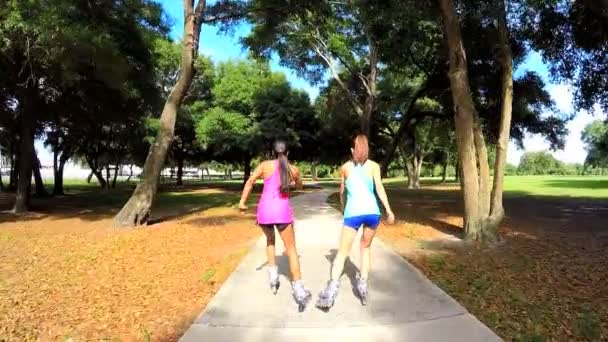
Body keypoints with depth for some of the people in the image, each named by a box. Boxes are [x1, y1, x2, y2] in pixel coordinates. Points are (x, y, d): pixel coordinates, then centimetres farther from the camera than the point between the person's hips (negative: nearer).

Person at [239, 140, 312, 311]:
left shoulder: (265, 165, 6)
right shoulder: (294, 169, 10)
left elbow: (250, 181, -6)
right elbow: (300, 186, 29)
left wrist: (242, 201, -7)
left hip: (264, 210, 1)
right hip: (282, 211, -1)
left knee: (270, 240, 30)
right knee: (291, 250, 5)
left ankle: (273, 274, 19)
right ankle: (298, 289, -4)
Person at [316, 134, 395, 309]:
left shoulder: (345, 167, 14)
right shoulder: (374, 166, 11)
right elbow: (379, 187, -4)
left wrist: (343, 208, 39)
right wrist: (388, 210, -7)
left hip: (353, 212, -1)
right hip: (372, 212, 1)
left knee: (343, 251, 1)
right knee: (365, 248, 21)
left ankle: (332, 287, -14)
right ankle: (363, 285, 16)